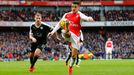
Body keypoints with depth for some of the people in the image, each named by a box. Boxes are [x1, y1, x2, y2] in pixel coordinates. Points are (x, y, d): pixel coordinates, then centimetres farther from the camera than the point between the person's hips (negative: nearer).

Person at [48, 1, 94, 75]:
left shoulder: (79, 15, -3)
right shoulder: (67, 15, 9)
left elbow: (84, 17, -27)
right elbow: (59, 24, 18)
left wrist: (89, 18, -52)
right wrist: (53, 31, 9)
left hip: (76, 36, -1)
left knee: (74, 54, 4)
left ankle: (70, 67, 25)